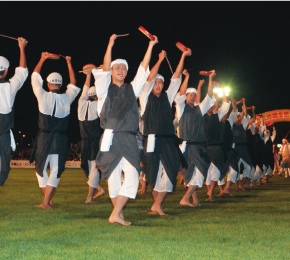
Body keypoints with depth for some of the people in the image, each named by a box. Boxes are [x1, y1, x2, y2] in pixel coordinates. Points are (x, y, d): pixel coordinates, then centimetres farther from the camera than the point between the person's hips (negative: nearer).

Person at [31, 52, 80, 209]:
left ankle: (48, 199, 13)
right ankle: (46, 202, -4)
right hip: (60, 140, 1)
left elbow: (35, 77, 10)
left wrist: (42, 59, 21)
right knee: (56, 171, 4)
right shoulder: (67, 98, -2)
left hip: (44, 139, -1)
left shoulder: (43, 96, -6)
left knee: (40, 169, 14)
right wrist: (69, 64, 27)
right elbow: (73, 84, 19)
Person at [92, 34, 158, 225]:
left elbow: (143, 69, 13)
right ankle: (119, 214, 11)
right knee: (114, 179, 0)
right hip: (111, 138, -3)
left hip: (129, 139, 3)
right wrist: (110, 45, -13)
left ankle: (115, 215, -6)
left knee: (132, 177, -10)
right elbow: (105, 69, -5)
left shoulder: (132, 89, 18)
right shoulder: (106, 89, 9)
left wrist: (151, 46, 9)